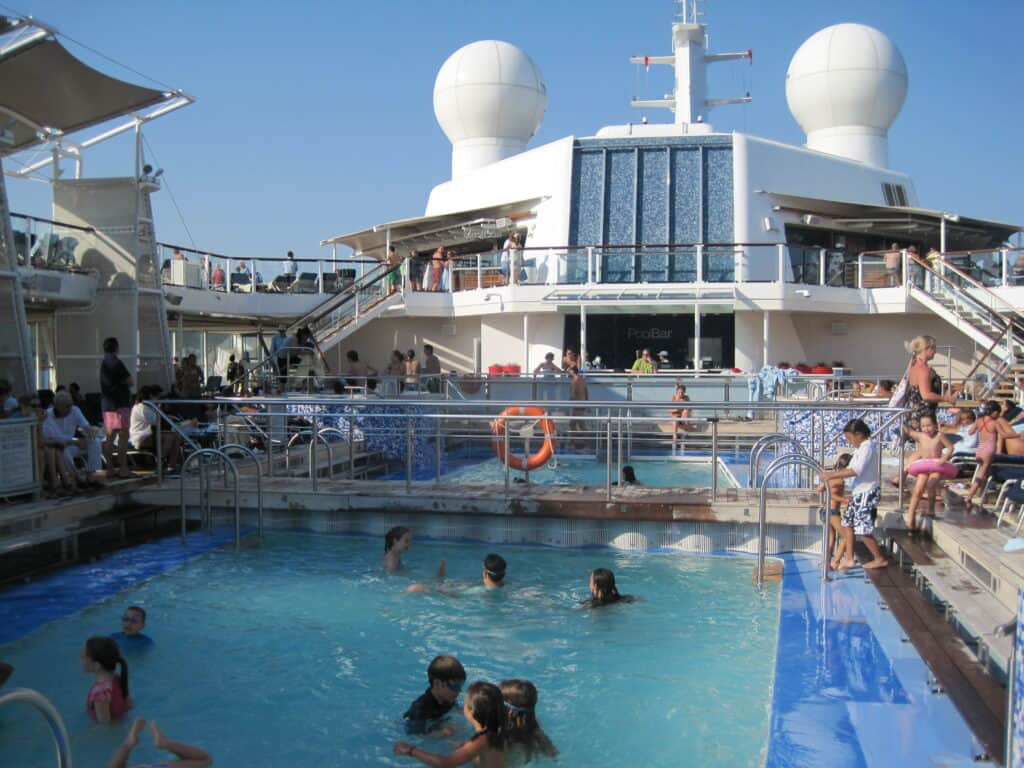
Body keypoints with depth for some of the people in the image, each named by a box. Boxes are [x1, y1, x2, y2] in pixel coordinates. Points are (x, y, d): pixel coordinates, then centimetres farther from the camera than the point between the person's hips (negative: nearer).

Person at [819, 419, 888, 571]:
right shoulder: (861, 448, 13)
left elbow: (856, 470, -27)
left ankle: (880, 559, 8)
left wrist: (832, 475, -25)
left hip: (867, 494, -10)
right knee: (847, 523, 13)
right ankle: (848, 558, 18)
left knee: (863, 529, -5)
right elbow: (852, 468, 16)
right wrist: (833, 474, 4)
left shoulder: (868, 446, -17)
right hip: (859, 493, 10)